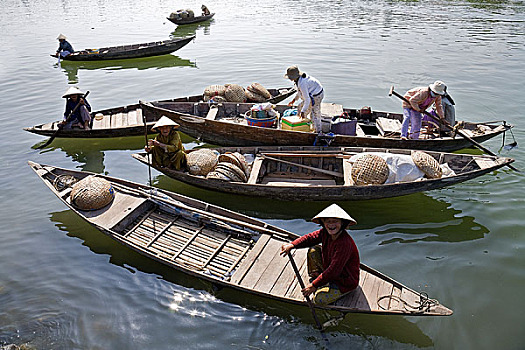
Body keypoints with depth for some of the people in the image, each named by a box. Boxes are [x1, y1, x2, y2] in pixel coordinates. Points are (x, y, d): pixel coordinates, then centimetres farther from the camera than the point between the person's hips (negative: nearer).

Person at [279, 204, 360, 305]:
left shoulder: (345, 244, -34)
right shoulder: (326, 233, -10)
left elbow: (333, 271, -33)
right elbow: (310, 238, 5)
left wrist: (314, 285, -27)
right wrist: (291, 245, -11)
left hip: (346, 283, -8)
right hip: (332, 271, 8)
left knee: (320, 299, -26)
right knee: (313, 251, 4)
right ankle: (315, 277, 12)